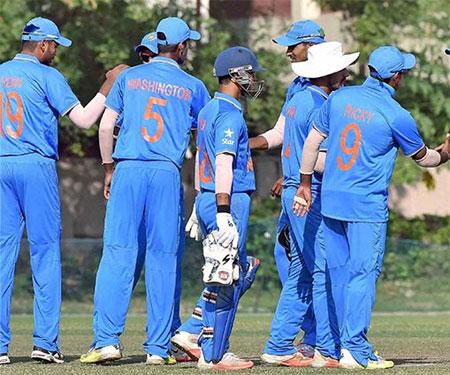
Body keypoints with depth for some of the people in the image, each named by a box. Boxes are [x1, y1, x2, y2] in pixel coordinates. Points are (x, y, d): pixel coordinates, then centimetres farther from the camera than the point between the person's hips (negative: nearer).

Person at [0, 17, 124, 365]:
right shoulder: (46, 76, -4)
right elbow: (84, 119, -11)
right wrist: (109, 86, -1)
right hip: (36, 166, -5)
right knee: (45, 252, 0)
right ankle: (46, 341, -4)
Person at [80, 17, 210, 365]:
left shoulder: (130, 77, 11)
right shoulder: (193, 87, 7)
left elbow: (105, 127, 8)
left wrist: (109, 169, 17)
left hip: (127, 170, 1)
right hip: (167, 174, -1)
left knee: (117, 254, -2)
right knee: (163, 260, 3)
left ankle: (107, 339, -10)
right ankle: (158, 347, 3)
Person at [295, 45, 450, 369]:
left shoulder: (340, 98, 3)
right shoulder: (397, 116, -11)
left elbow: (312, 141, 8)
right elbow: (422, 158, 4)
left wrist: (305, 184, 17)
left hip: (330, 200, 6)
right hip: (367, 206, -6)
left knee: (339, 272, 12)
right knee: (364, 273, -4)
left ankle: (347, 342, 19)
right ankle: (356, 350, -8)